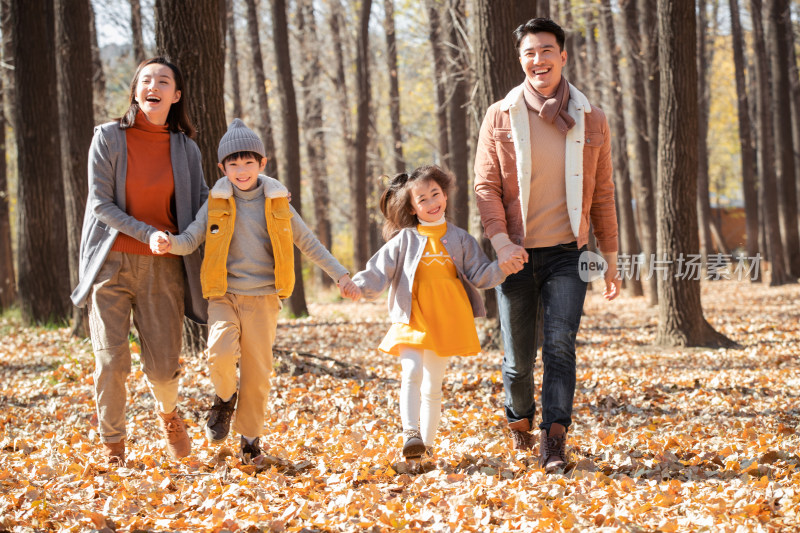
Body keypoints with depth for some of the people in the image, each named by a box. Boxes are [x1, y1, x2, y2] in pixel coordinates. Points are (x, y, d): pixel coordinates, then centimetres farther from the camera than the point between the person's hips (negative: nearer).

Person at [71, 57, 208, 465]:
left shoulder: (185, 148, 5)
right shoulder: (108, 138, -3)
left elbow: (202, 205, 12)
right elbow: (101, 204, -7)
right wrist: (149, 234, -16)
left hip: (163, 267, 2)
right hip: (112, 262, -1)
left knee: (163, 364, -1)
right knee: (111, 360, -7)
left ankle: (168, 413, 34)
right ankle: (111, 444, 11)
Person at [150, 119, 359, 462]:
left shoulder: (277, 203, 4)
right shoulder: (217, 203, 2)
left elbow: (308, 243, 11)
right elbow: (190, 241, -1)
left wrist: (340, 276, 8)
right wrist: (166, 242, -24)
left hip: (263, 298, 1)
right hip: (224, 295, -1)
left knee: (257, 371, 1)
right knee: (221, 353, -25)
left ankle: (250, 439, 18)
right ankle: (225, 398, 7)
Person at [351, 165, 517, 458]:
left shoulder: (459, 239, 8)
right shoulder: (404, 240, 3)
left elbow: (479, 275, 5)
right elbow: (379, 272, -3)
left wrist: (501, 267, -14)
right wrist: (358, 286, -22)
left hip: (446, 322, 2)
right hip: (412, 319, -2)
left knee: (432, 387, 9)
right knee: (412, 372, -24)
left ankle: (426, 444, 16)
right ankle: (411, 434, -29)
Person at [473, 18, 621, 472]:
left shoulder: (591, 120, 4)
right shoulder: (500, 118, 1)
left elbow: (603, 195, 10)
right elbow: (486, 187, -1)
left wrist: (611, 260, 10)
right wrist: (501, 241, -16)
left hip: (567, 253, 0)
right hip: (517, 256, 0)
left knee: (561, 344, -16)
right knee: (519, 358, 6)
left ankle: (555, 438, -16)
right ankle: (520, 419, 33)